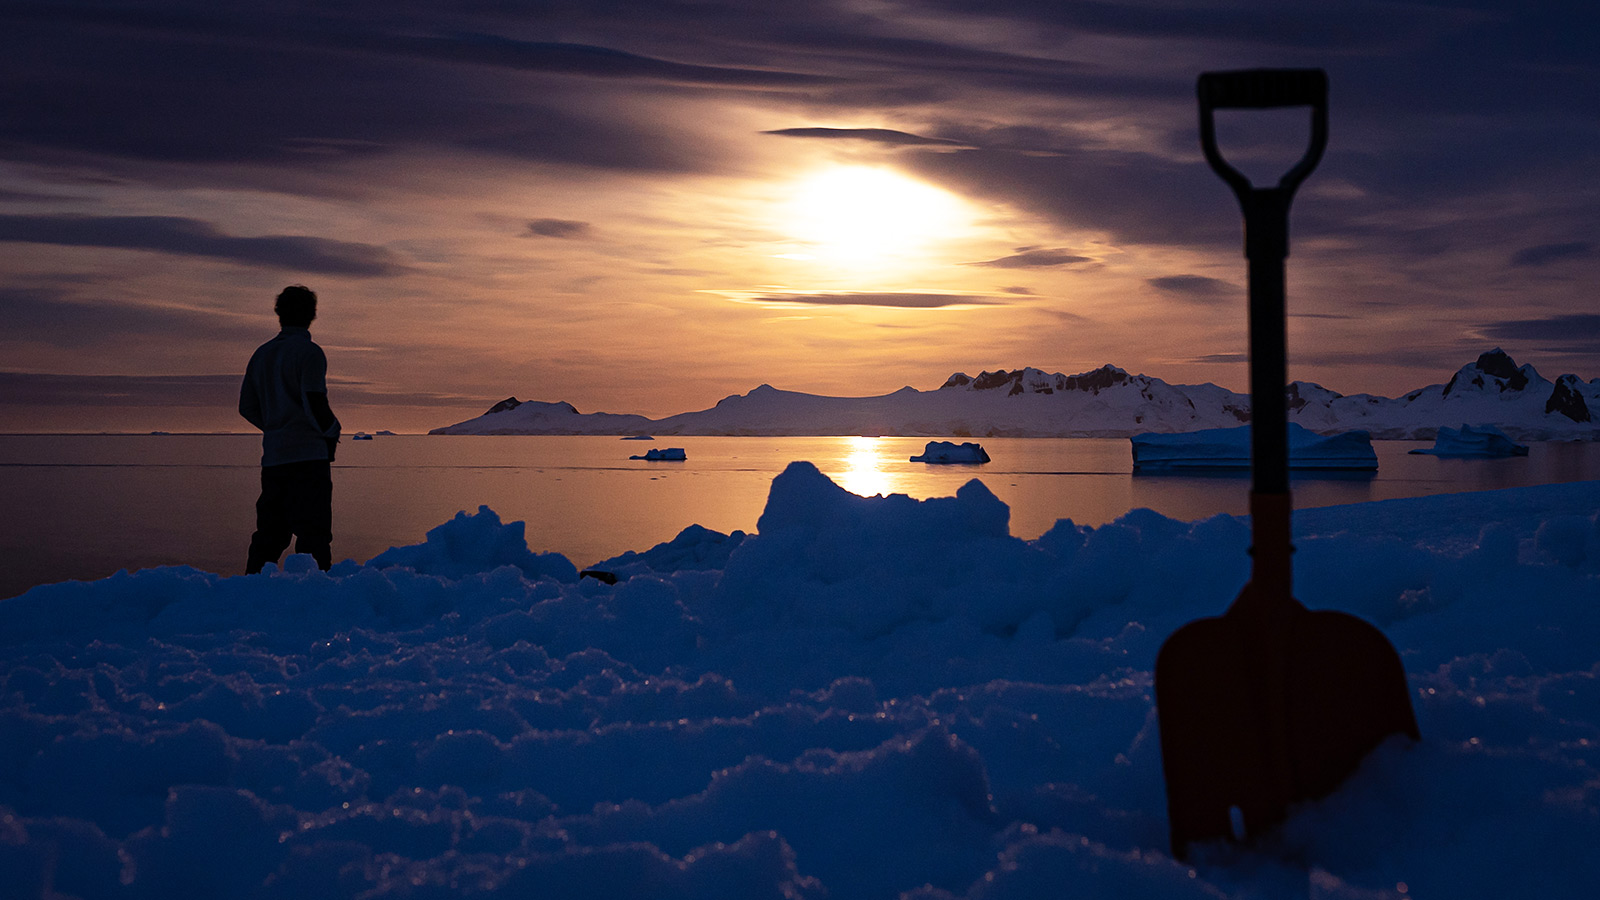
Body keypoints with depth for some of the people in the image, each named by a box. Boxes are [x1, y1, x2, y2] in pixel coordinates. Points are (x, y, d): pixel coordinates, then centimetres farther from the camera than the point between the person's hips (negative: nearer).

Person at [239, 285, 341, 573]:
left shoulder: (261, 354, 15)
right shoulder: (309, 352, -7)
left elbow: (247, 407, 17)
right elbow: (315, 403, -15)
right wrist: (332, 432, 1)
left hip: (272, 459, 7)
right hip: (308, 455, -7)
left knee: (269, 534, 12)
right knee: (313, 533, -7)